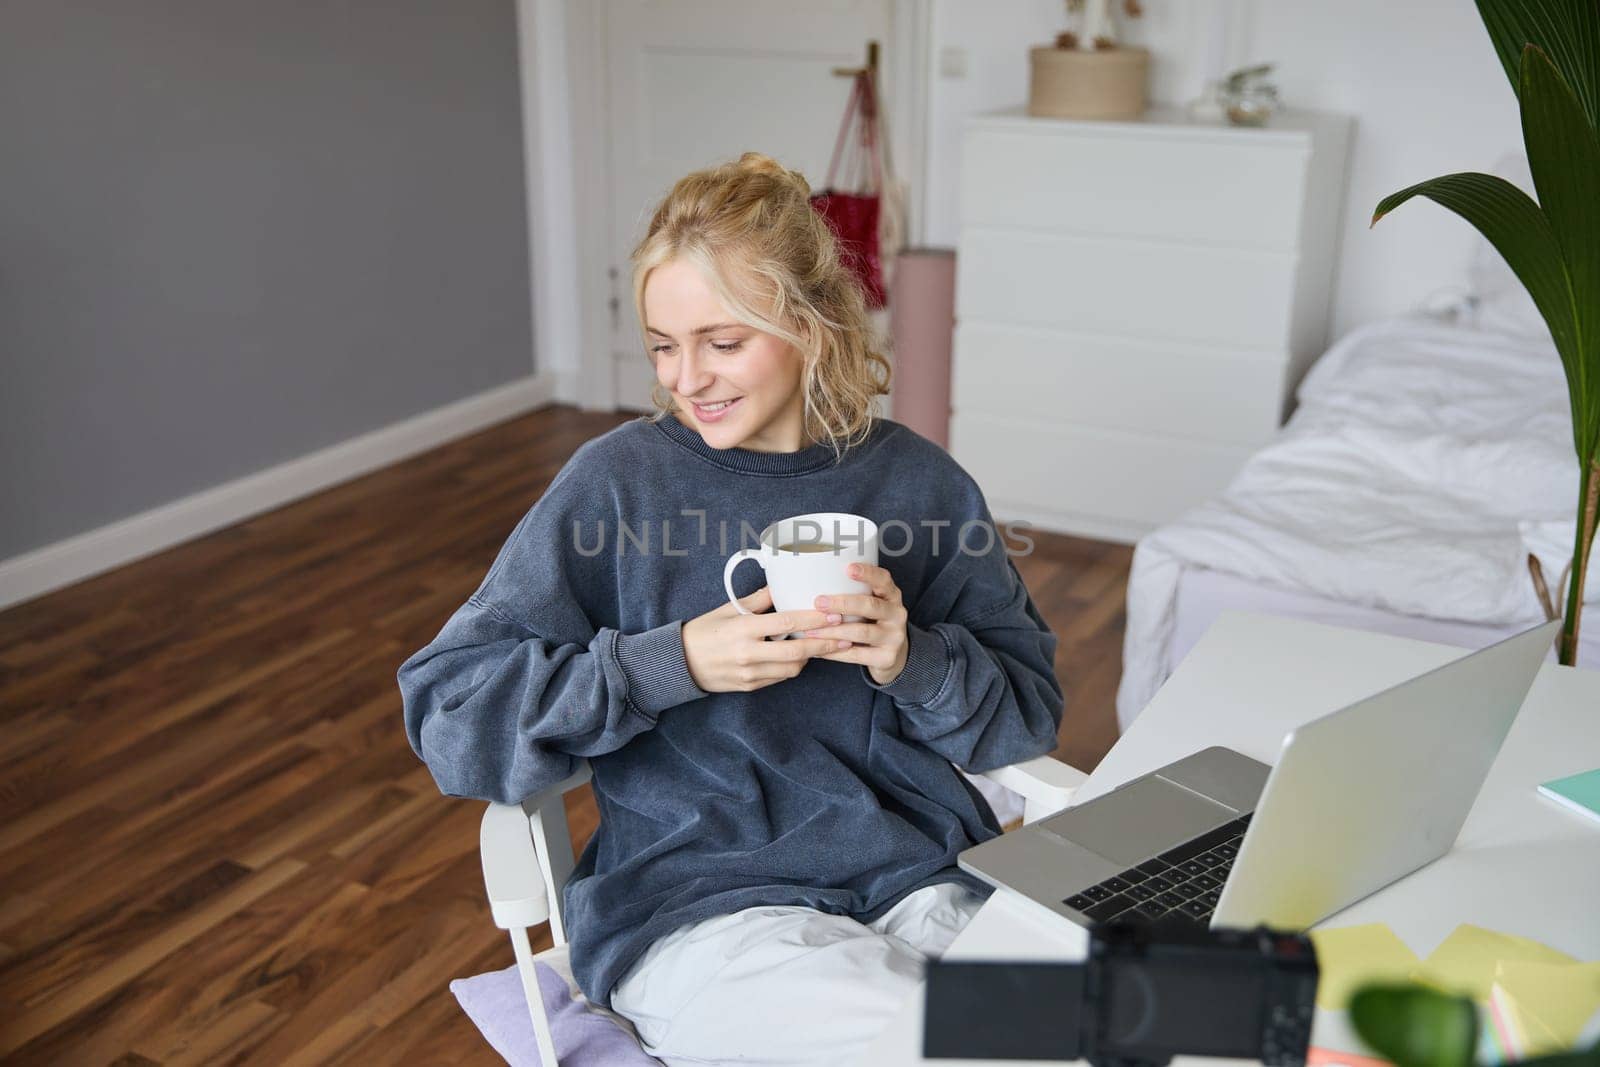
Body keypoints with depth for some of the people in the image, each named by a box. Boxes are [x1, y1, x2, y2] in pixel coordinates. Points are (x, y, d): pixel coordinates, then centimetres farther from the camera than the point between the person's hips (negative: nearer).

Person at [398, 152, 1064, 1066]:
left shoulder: (921, 483, 4)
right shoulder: (618, 481, -4)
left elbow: (1029, 713, 9)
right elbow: (451, 714, -7)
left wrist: (911, 662, -12)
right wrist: (673, 664, -18)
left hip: (923, 876, 4)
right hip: (694, 911, -3)